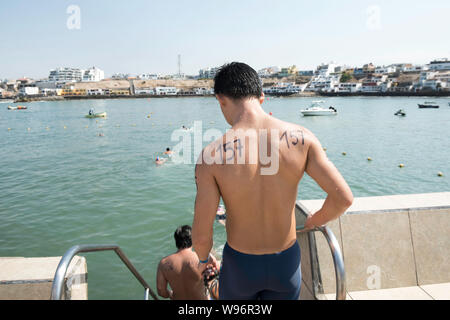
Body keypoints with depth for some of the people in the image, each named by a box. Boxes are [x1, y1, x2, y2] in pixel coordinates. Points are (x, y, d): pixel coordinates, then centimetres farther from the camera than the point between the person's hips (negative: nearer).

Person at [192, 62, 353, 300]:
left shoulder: (212, 155, -23)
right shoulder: (301, 137, -17)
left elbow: (201, 236, -18)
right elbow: (343, 198, -14)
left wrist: (203, 259, 5)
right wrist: (314, 222, 7)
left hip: (240, 265, -1)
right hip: (287, 262, 2)